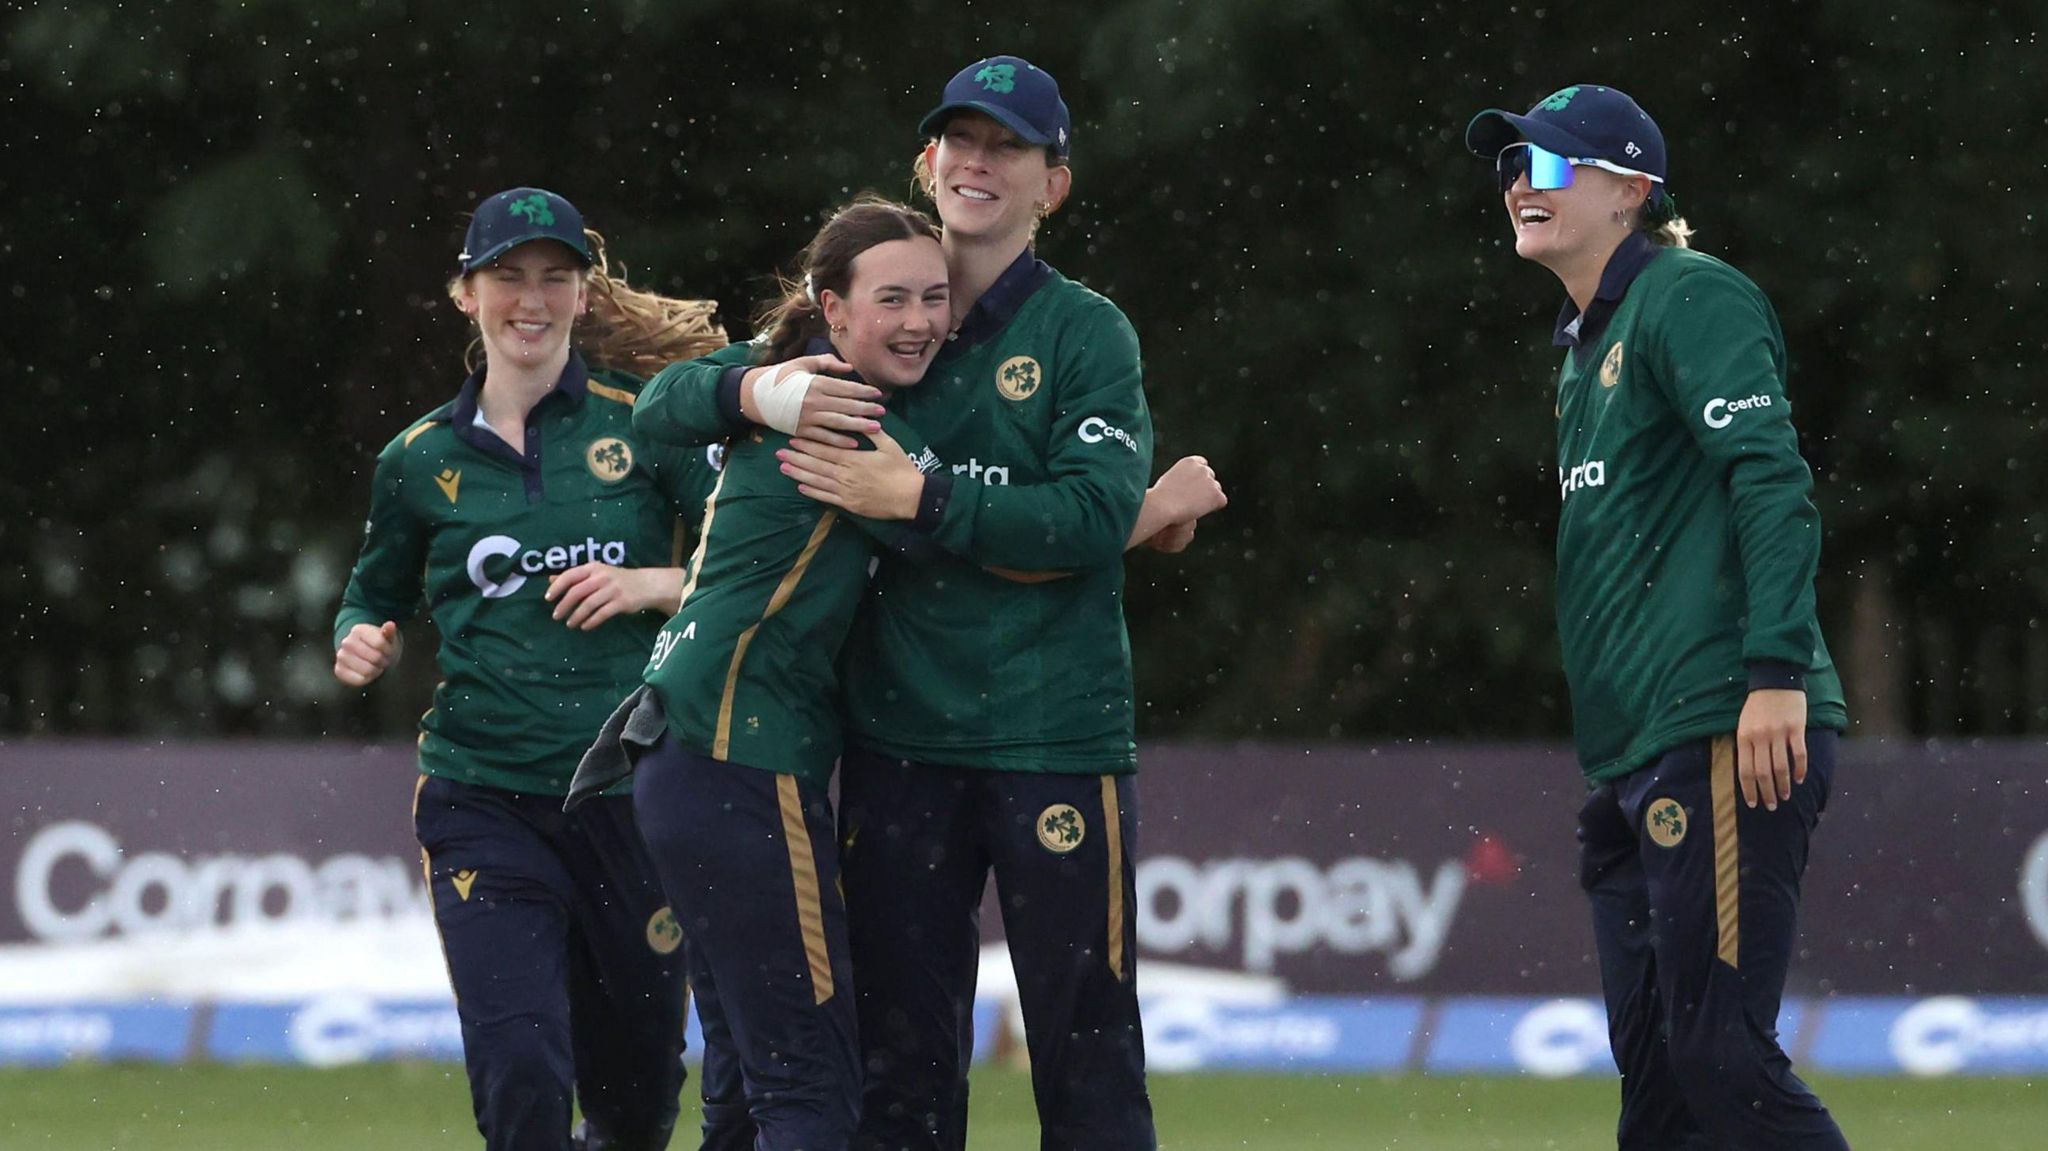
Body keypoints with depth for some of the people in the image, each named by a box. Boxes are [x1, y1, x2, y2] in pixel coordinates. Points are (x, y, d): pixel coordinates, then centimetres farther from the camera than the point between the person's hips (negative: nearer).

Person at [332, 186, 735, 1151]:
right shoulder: (422, 459, 7)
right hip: (485, 806, 0)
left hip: (630, 797, 0)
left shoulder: (646, 427, 3)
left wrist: (651, 584, -14)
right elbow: (374, 594, 21)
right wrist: (360, 642, -1)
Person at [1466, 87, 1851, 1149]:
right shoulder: (1587, 345, 24)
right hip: (1633, 761, 10)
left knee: (1720, 1056, -15)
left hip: (1724, 741, -10)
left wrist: (1777, 673, -27)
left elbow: (1773, 483, -17)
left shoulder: (1688, 299, -5)